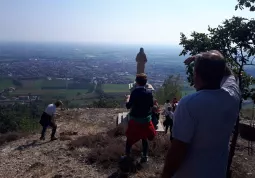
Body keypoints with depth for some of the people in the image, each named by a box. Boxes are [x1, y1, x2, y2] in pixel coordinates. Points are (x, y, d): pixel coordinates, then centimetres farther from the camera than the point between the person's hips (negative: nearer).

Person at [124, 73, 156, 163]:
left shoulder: (134, 92, -19)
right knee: (144, 138, 20)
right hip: (146, 119, 3)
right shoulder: (149, 92, -9)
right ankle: (145, 156, 26)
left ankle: (127, 155, 24)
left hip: (135, 119, -3)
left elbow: (128, 106, -14)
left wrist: (128, 99, 4)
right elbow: (151, 105, 4)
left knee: (130, 138, 15)